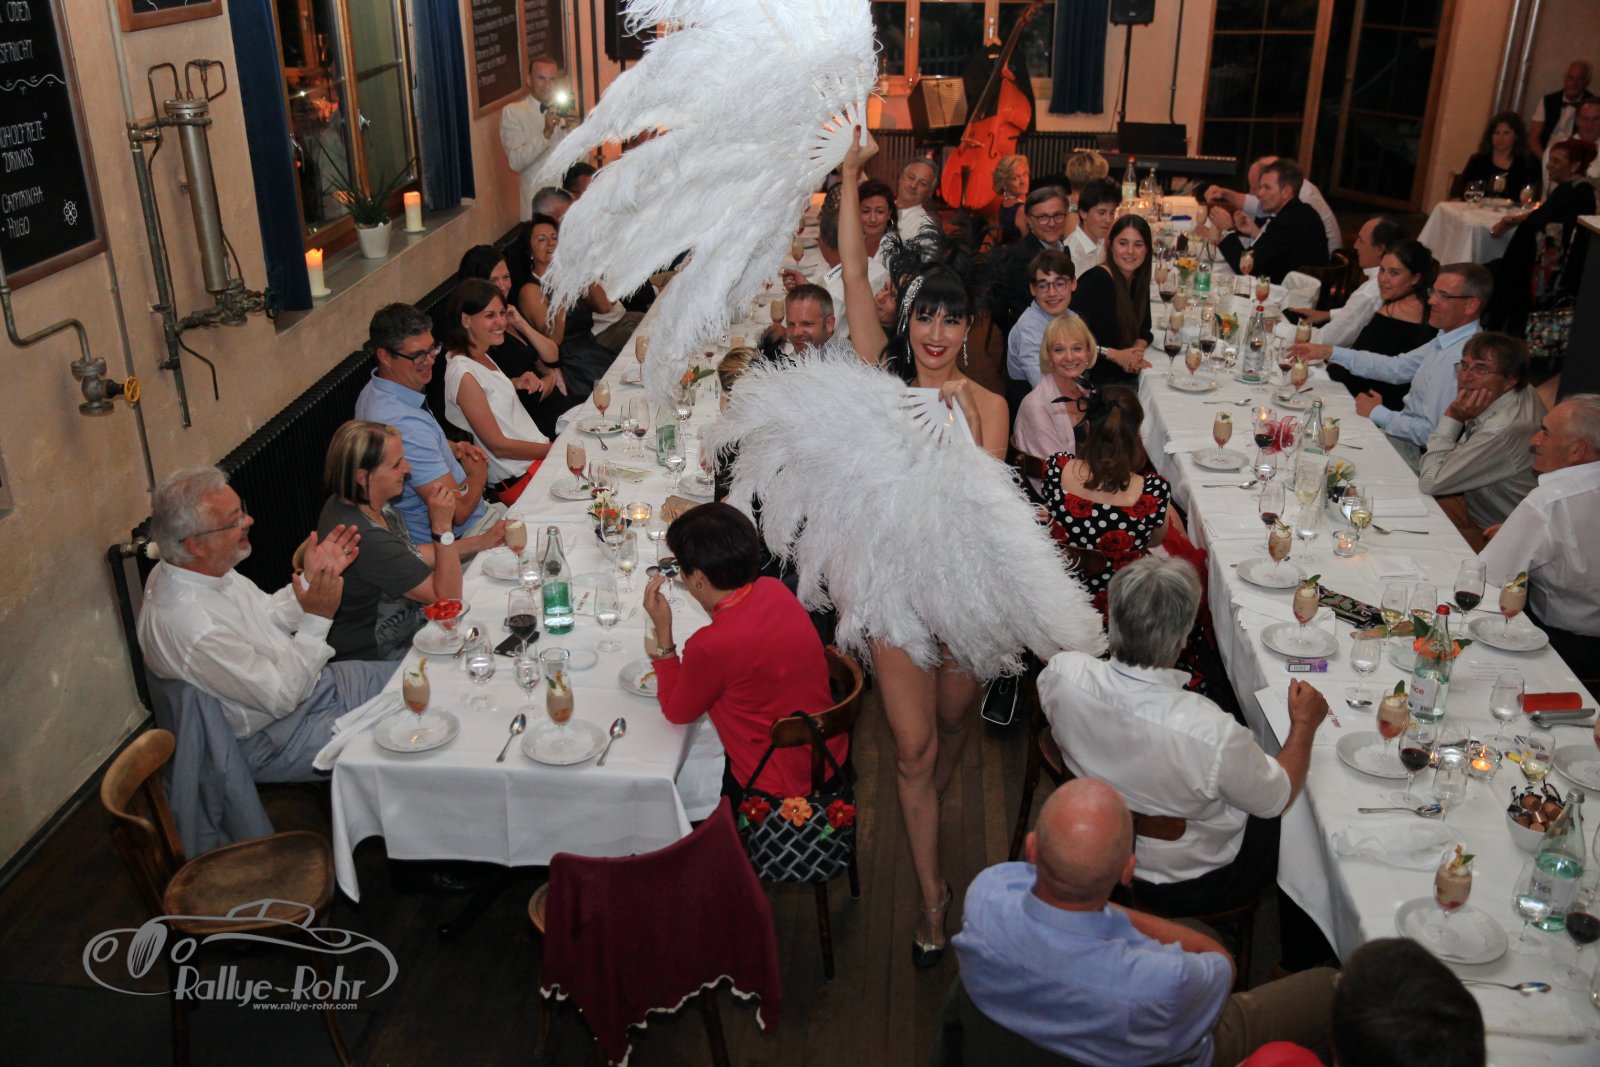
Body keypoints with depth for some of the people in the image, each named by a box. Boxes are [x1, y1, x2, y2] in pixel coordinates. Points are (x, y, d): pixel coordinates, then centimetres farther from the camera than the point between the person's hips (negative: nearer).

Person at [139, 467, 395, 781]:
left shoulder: (205, 568, -7)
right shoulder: (191, 625, -34)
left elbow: (268, 615, 11)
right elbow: (280, 697, -25)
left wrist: (311, 579, -6)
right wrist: (317, 619, -27)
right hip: (272, 739, -9)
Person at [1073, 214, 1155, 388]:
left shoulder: (1138, 280, 8)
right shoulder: (1097, 280, -16)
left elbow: (1144, 329, 15)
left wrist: (1138, 348, -8)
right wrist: (1115, 355, -20)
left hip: (1125, 377, 8)